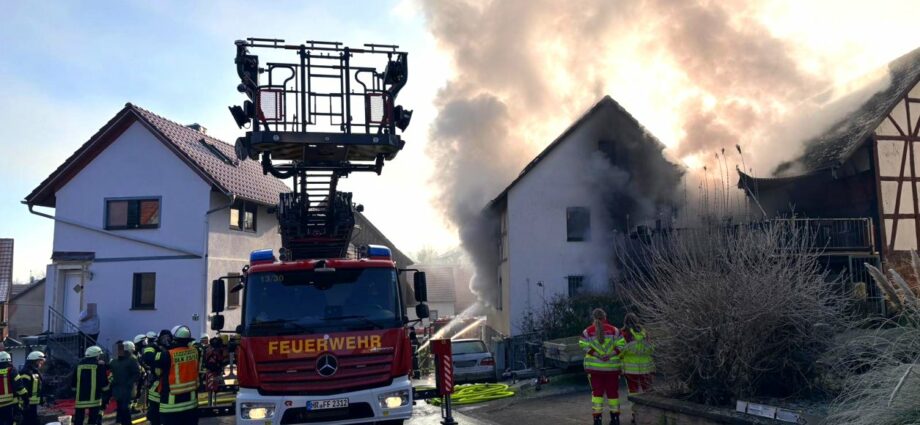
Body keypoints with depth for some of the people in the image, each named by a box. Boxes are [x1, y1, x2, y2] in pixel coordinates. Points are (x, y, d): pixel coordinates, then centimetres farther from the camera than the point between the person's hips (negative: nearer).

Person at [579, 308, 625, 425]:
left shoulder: (587, 331, -2)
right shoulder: (614, 330, -1)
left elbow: (585, 347, -11)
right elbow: (620, 346, -8)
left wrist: (597, 355, -15)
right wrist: (610, 355, -14)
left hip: (594, 366, 0)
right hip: (612, 366, 0)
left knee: (597, 392, 5)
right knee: (612, 391, 11)